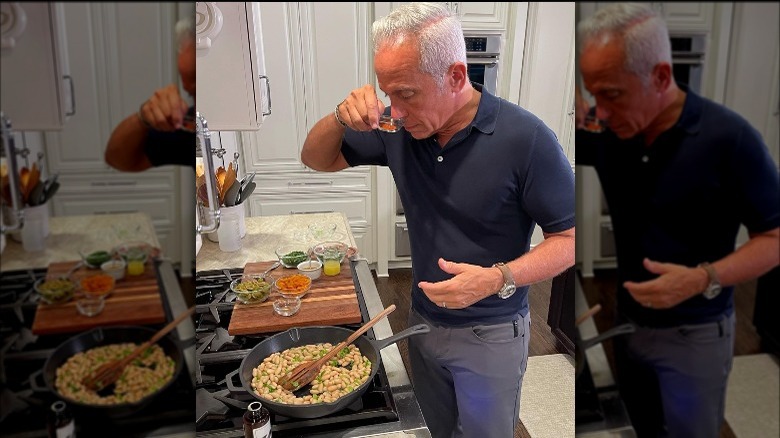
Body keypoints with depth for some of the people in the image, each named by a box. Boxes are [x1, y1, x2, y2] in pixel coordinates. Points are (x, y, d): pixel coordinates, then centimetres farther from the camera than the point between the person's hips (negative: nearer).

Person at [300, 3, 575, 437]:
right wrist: (342, 117, -20)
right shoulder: (399, 128, -9)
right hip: (423, 321, 5)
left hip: (492, 335, -4)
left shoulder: (525, 138, -23)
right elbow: (318, 158, 2)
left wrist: (499, 278, -31)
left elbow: (571, 238, -16)